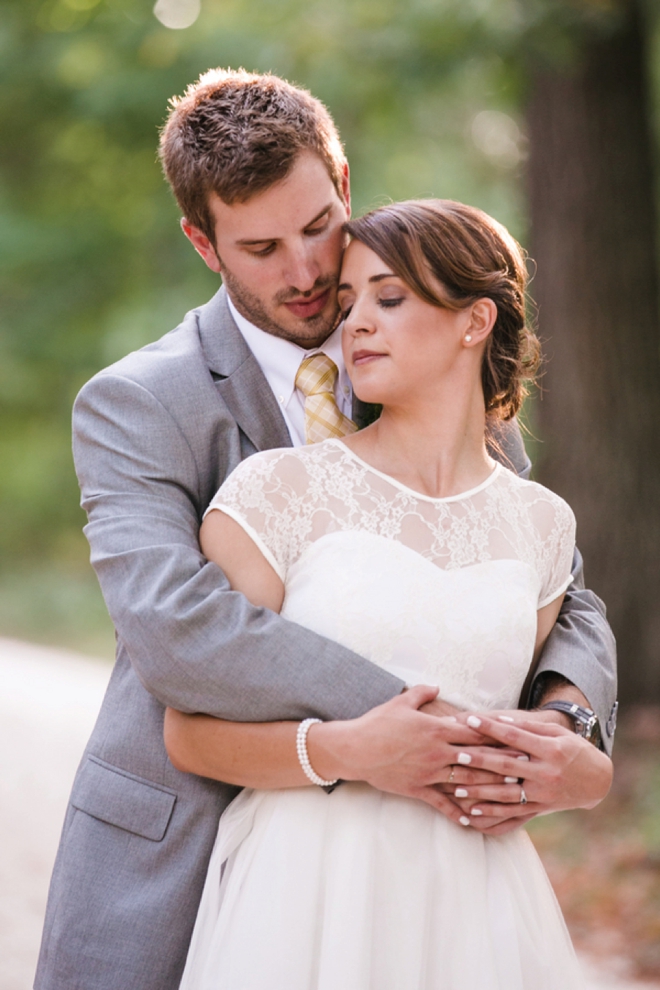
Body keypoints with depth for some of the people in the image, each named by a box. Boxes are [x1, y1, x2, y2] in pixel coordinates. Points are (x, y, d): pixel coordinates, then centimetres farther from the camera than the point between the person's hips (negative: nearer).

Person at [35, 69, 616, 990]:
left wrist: (565, 718, -17)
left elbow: (565, 603, 5)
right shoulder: (134, 404, -8)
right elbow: (170, 624, -25)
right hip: (166, 866, -2)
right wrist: (373, 716, -35)